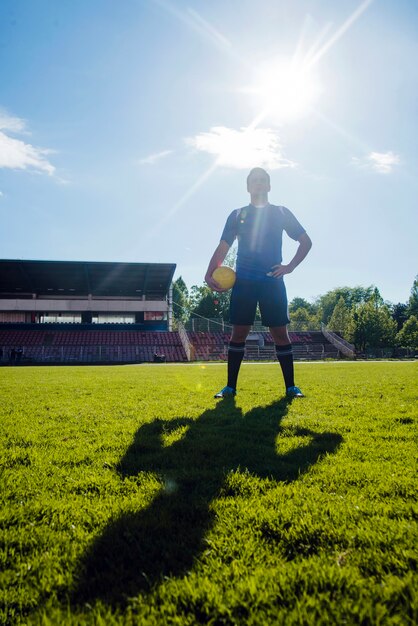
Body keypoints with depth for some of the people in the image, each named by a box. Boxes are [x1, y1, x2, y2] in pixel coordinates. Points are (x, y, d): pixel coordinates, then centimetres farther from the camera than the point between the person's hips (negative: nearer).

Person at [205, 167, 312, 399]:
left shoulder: (281, 213, 11)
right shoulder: (237, 215, 12)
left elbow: (306, 242, 12)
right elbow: (222, 248, 8)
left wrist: (290, 266, -3)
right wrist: (209, 274, -7)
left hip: (273, 282, 0)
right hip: (243, 282, 0)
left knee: (280, 333, -1)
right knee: (238, 333, -1)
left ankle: (290, 386, 8)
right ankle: (230, 386, 7)